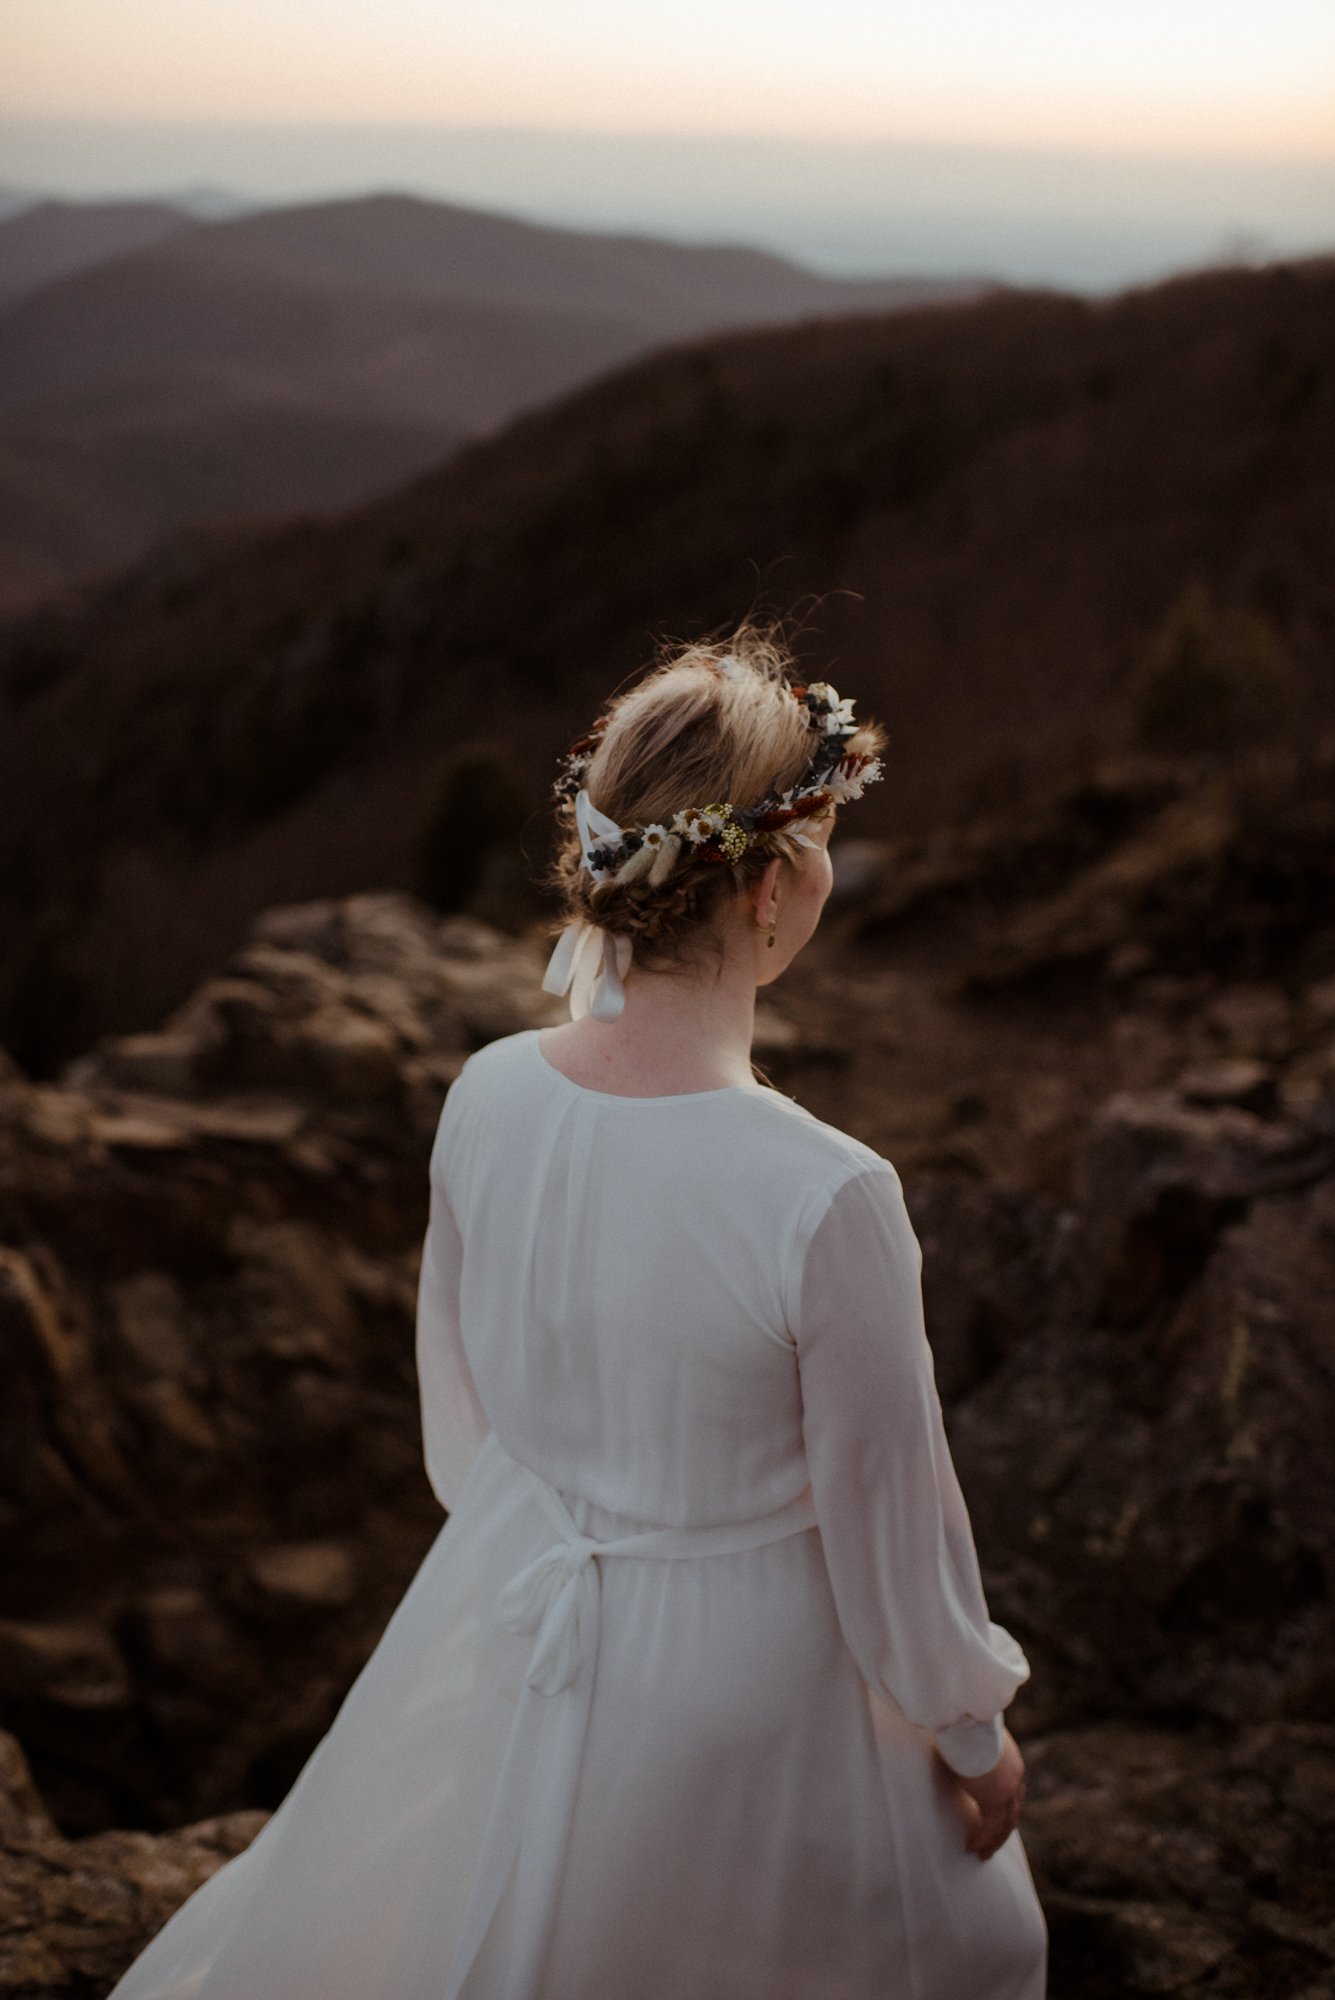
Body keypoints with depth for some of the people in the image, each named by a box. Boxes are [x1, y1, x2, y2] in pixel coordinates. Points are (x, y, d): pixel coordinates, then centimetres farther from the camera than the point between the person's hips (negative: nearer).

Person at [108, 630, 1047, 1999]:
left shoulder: (485, 1097, -18)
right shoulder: (826, 1204, -35)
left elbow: (456, 1390, -1)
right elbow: (892, 1519, -20)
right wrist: (972, 1734, -1)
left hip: (515, 1614, 5)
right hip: (735, 1669, -5)